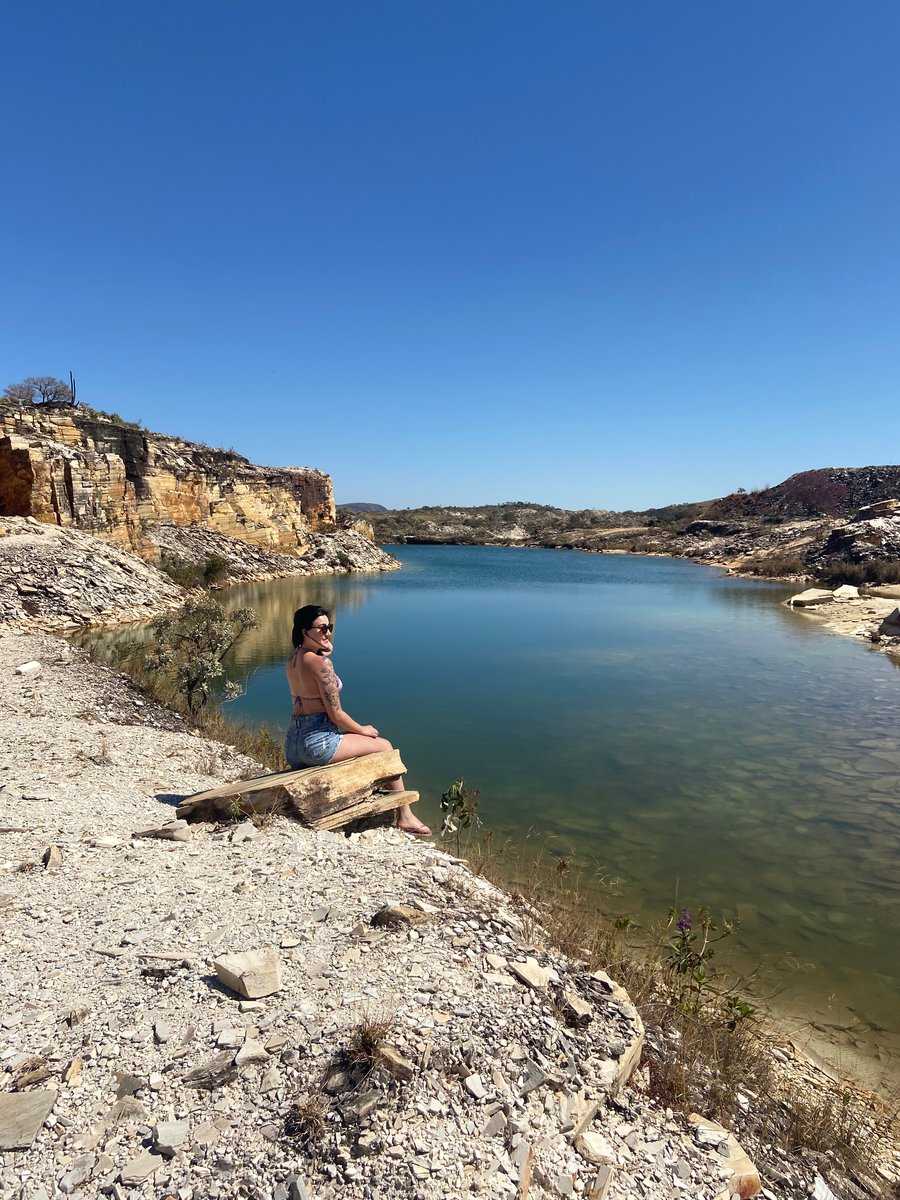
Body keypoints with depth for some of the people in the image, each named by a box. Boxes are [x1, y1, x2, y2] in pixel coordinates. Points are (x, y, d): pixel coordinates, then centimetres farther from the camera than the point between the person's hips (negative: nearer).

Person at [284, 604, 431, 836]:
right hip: (318, 742, -9)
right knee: (385, 746, 9)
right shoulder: (321, 663, -20)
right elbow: (336, 714, -18)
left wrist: (326, 650, 10)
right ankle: (405, 817, 16)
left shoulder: (293, 659, 6)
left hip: (293, 744, 9)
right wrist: (363, 729, -1)